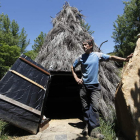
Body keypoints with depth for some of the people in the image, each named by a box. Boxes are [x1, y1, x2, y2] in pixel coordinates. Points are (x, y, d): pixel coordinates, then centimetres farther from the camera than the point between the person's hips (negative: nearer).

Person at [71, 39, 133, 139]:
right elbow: (73, 68, 14)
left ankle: (94, 129, 2)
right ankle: (87, 126, 25)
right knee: (85, 107, 9)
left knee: (95, 106, -8)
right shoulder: (81, 57, 3)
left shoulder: (98, 55, 0)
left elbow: (111, 57, -2)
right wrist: (76, 79, 4)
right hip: (84, 85, 2)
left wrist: (125, 59, -12)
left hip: (94, 86, -1)